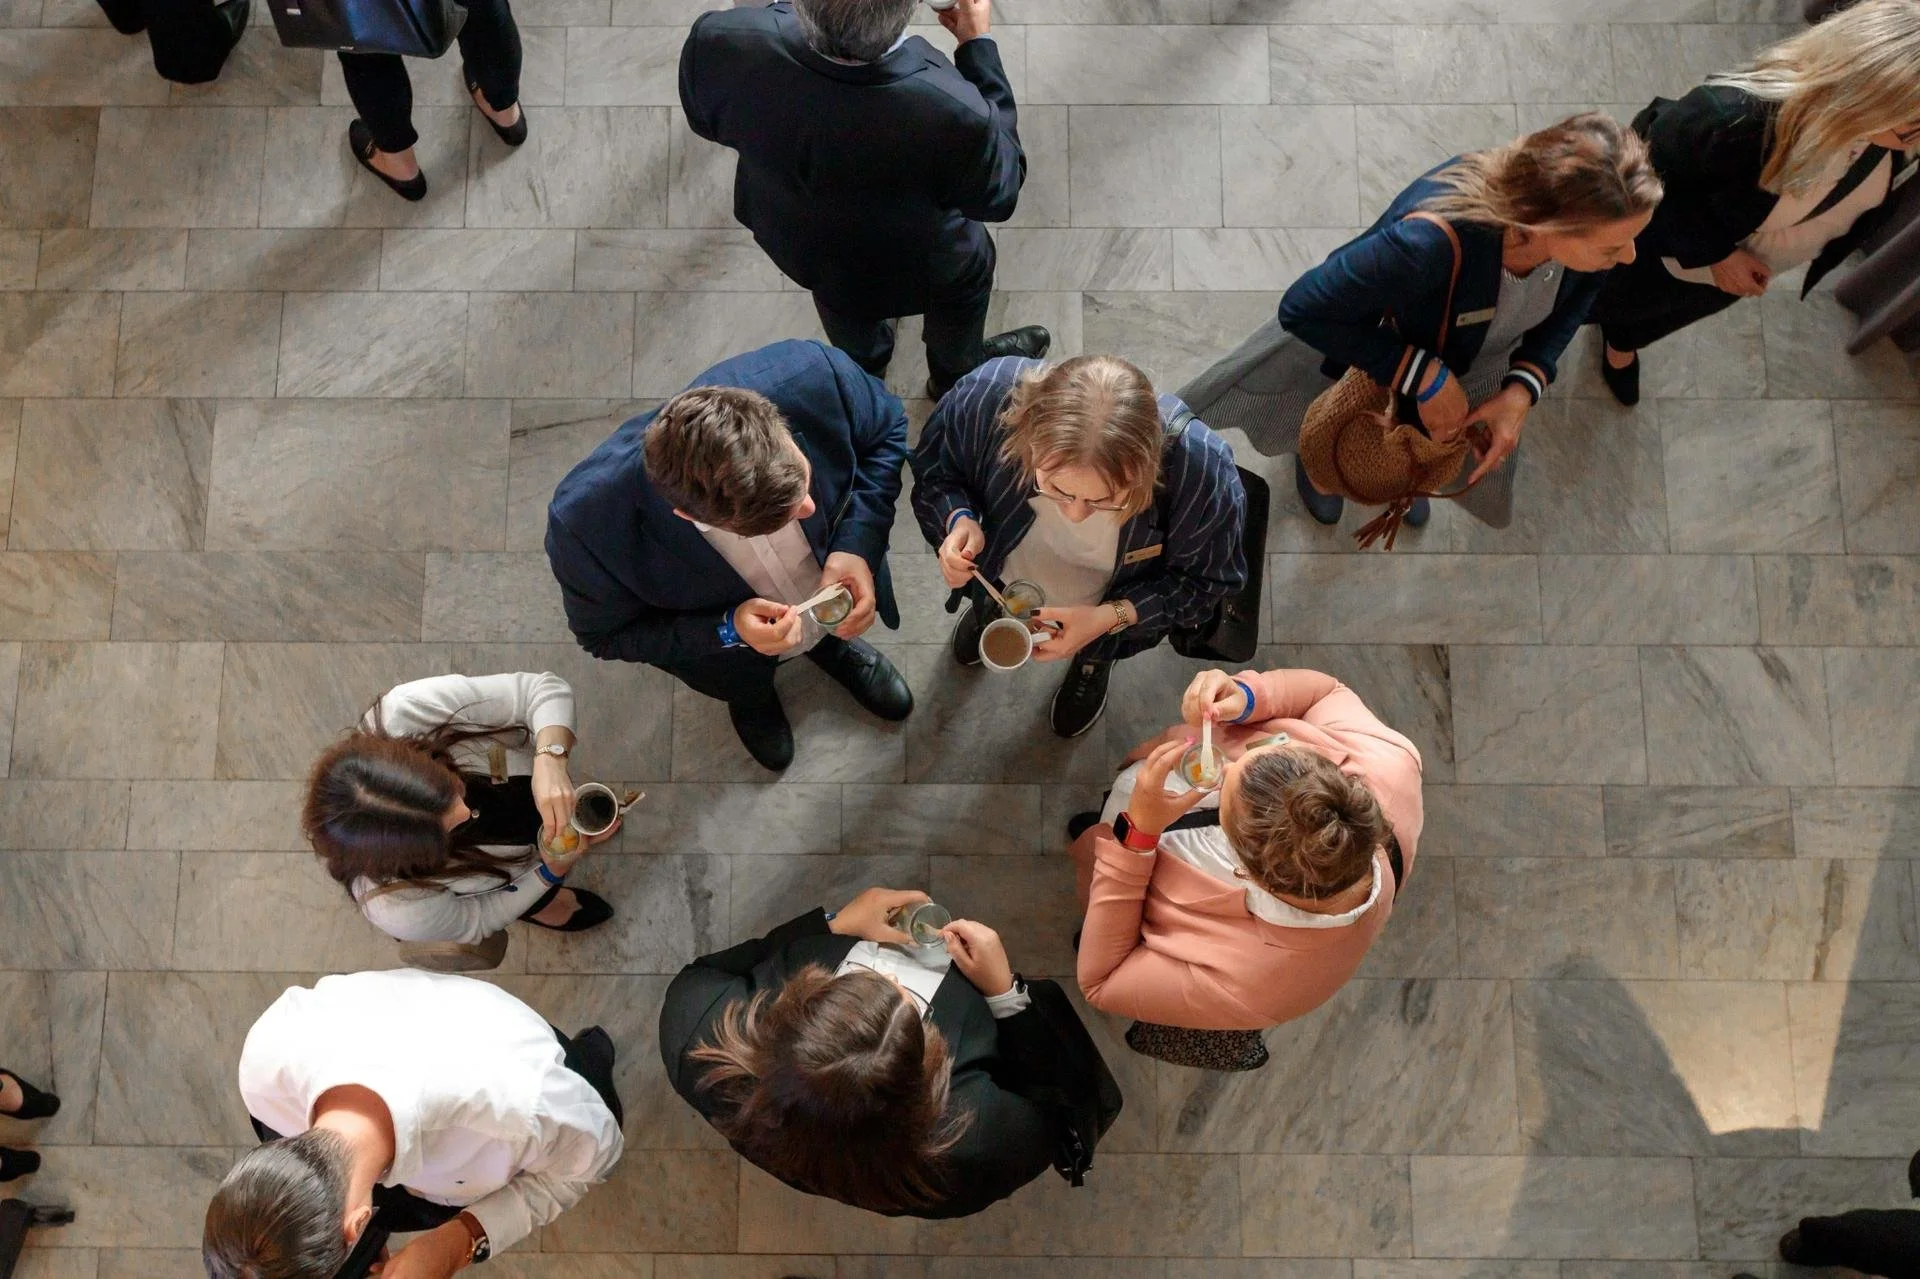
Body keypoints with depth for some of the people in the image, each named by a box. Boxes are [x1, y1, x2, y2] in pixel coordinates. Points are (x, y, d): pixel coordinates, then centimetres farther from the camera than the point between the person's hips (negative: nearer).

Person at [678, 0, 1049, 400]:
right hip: (916, 266, -3)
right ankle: (956, 375, 62)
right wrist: (978, 43, -20)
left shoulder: (722, 39, -37)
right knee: (966, 276, 33)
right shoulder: (952, 112, -46)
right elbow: (999, 193, -22)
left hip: (797, 242, 3)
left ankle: (862, 369, 69)